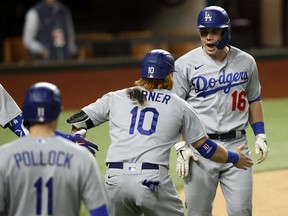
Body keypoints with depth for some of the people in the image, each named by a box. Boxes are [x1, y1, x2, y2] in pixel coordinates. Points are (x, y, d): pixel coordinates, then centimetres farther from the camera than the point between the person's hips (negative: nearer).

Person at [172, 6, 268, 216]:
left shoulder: (246, 62, 7)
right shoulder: (185, 64, -2)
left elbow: (254, 100, 18)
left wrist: (260, 136, 8)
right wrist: (181, 146, -8)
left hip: (237, 144, 2)